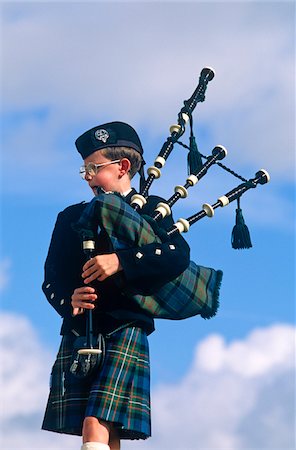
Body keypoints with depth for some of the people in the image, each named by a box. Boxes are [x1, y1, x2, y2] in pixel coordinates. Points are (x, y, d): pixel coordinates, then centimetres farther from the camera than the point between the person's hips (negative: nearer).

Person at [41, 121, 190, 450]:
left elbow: (178, 254, -11)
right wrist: (69, 301, -9)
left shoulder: (150, 209, 7)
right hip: (77, 334, 5)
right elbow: (50, 279, 14)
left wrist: (121, 261, -22)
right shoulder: (71, 218, 19)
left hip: (124, 330, -5)